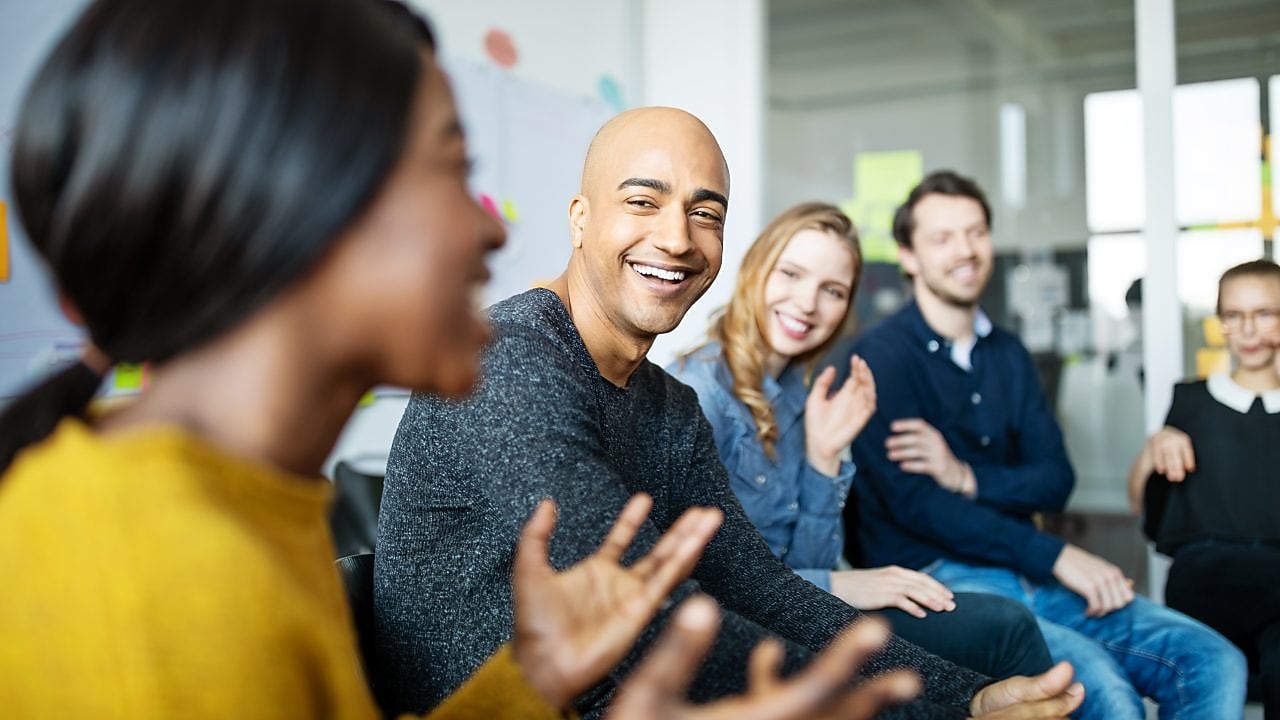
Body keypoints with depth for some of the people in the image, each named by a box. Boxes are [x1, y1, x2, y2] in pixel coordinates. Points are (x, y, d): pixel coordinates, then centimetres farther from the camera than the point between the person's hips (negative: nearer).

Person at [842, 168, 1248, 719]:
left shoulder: (1007, 356, 17)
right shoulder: (882, 356, -6)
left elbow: (1055, 481, 9)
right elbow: (912, 502, -15)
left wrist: (968, 478, -12)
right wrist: (1056, 556, -13)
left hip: (1025, 573, 7)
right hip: (936, 580, -7)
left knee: (1215, 662, -10)